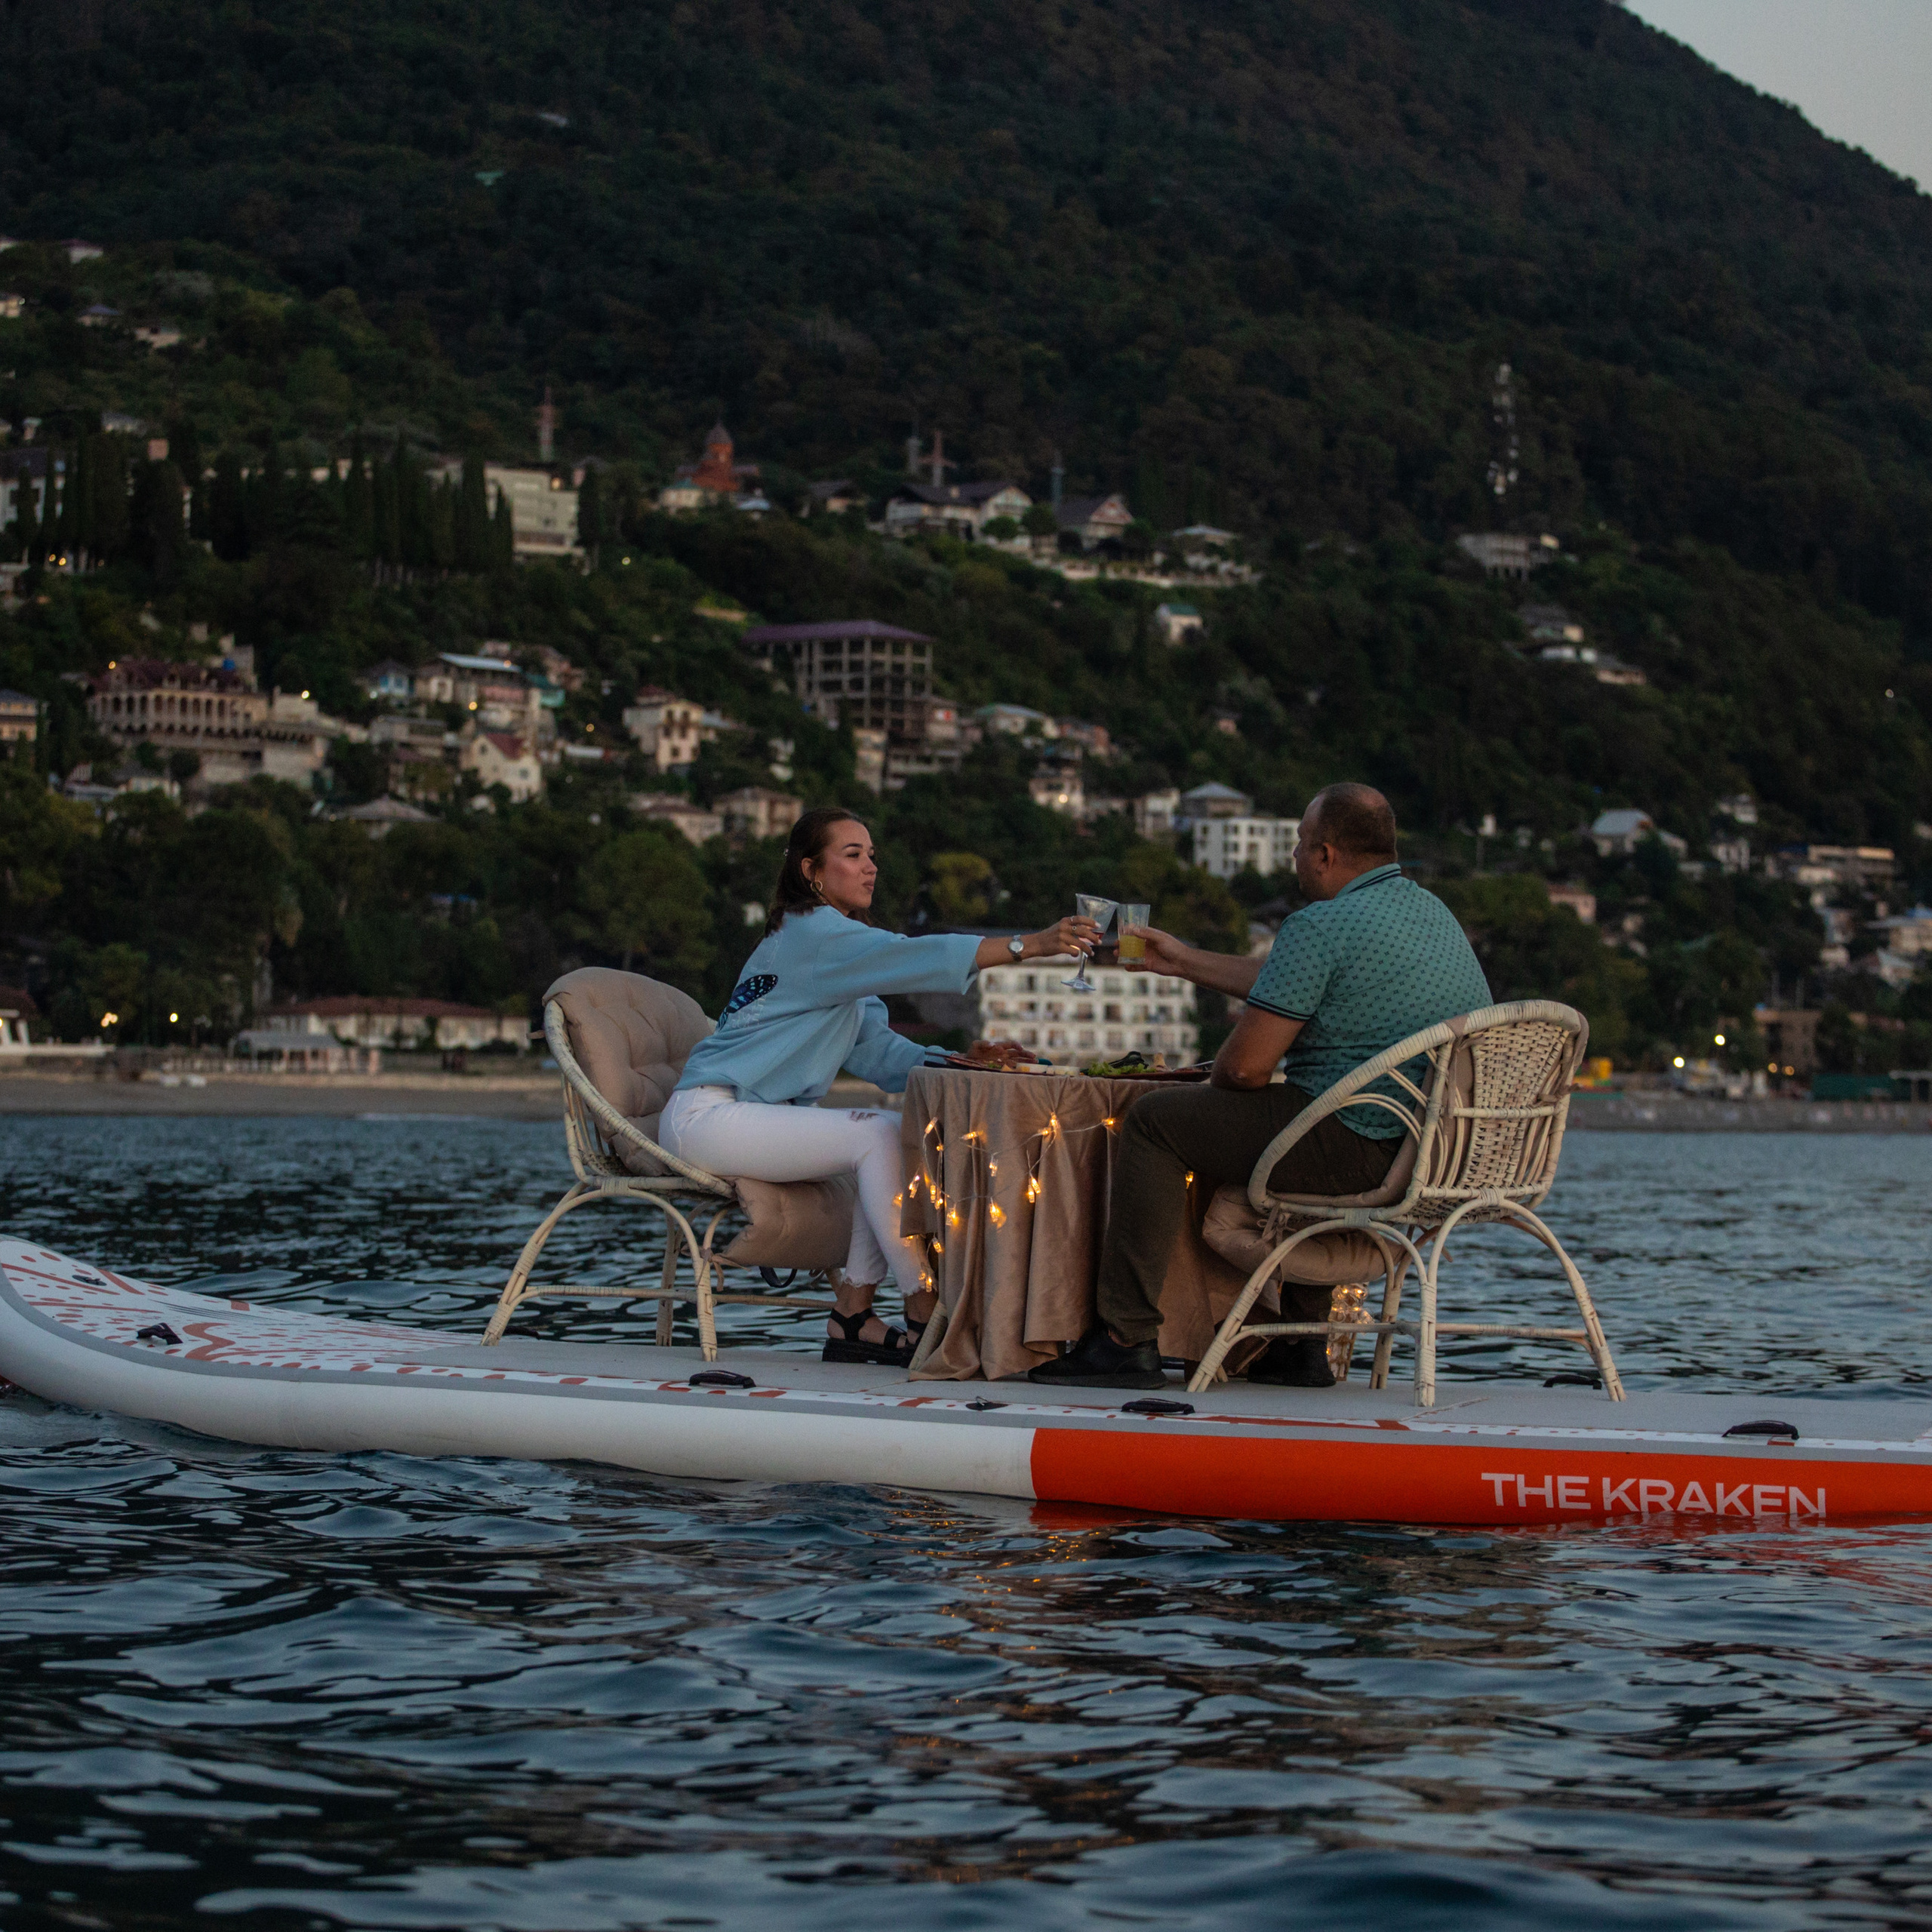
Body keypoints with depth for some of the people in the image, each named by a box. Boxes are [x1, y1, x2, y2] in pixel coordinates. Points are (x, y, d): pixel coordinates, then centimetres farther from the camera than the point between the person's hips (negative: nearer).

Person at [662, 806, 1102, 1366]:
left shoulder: (836, 945, 19)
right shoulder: (811, 933, -12)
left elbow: (879, 1052, 10)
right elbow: (912, 958, -27)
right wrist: (1029, 946, -34)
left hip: (760, 1113, 10)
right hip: (705, 1115, -10)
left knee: (902, 1137, -1)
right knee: (877, 1135, -20)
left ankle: (852, 1316, -5)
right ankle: (925, 1314, -19)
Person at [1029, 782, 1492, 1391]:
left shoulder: (1321, 925, -14)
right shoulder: (1430, 909, 16)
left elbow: (1244, 1068, -15)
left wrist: (1214, 1082, 9)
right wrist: (1185, 963, 34)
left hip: (1365, 1148, -9)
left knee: (1155, 1120, 3)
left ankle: (1127, 1339, 4)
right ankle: (1303, 1344, 35)